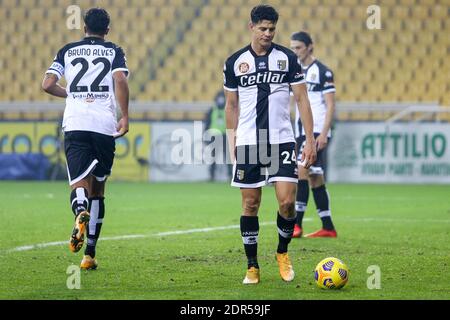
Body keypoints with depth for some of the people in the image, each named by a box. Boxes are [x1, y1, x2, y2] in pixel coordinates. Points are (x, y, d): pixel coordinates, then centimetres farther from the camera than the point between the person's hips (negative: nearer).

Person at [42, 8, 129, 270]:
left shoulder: (68, 51, 13)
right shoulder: (114, 52, 9)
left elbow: (48, 84, 5)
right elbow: (120, 81, -10)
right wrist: (125, 117, -6)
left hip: (75, 124, 0)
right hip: (105, 125, 0)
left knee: (80, 184, -6)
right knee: (97, 190, 11)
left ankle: (81, 214, -43)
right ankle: (90, 254, 11)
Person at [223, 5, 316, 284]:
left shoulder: (287, 58, 2)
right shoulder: (235, 62, 5)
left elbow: (302, 99, 2)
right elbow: (232, 105, 13)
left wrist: (310, 140, -4)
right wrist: (232, 141, 8)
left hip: (282, 140, -1)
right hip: (247, 143, 1)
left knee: (287, 201, -10)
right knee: (250, 204, 2)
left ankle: (283, 252, 16)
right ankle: (252, 267, 11)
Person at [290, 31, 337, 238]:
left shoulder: (322, 71, -6)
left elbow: (330, 105, -10)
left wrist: (323, 133, -18)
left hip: (317, 131, -8)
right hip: (301, 132, 8)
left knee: (302, 171, -17)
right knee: (314, 178, 7)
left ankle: (296, 224, -19)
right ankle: (328, 228, 10)